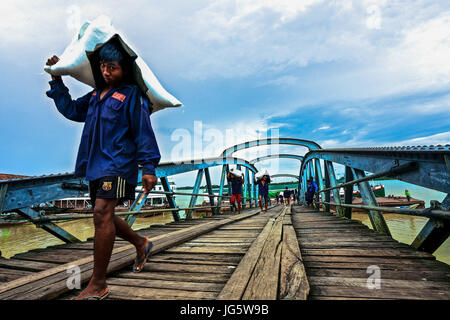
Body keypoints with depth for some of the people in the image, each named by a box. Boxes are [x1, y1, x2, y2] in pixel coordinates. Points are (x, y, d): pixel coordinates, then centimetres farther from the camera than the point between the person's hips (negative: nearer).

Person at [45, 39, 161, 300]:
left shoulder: (131, 95, -3)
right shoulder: (95, 95, 20)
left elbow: (143, 132, -9)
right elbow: (70, 109, 32)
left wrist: (149, 168, -16)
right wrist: (57, 80, 26)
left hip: (118, 163, -8)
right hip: (96, 165, 9)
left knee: (102, 213, -15)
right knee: (104, 217, 13)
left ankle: (98, 284, -3)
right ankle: (141, 243, 35)